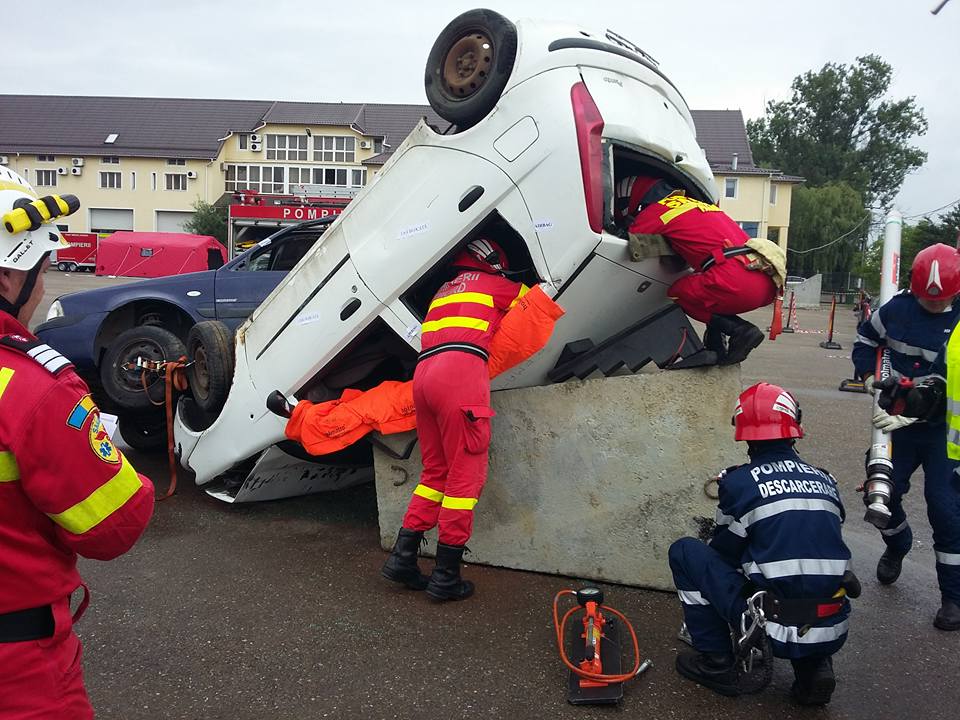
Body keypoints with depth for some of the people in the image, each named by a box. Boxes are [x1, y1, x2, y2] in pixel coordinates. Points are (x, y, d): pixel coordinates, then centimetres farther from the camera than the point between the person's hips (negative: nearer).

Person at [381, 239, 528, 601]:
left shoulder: (444, 290, 35)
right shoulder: (494, 284, 19)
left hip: (424, 373, 7)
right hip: (462, 370, -7)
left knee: (437, 471, 15)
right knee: (466, 474, -3)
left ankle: (402, 557, 10)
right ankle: (446, 576, -2)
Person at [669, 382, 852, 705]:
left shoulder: (738, 482, -7)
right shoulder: (825, 480, 8)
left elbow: (725, 554, 5)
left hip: (776, 632, -5)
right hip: (833, 634, 5)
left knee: (685, 551, 7)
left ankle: (717, 663, 12)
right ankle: (814, 666, 16)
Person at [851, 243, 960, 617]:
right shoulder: (897, 308, -5)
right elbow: (866, 338, 15)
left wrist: (908, 413, -32)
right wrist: (869, 376, 0)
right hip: (899, 421, 4)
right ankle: (896, 546, 40)